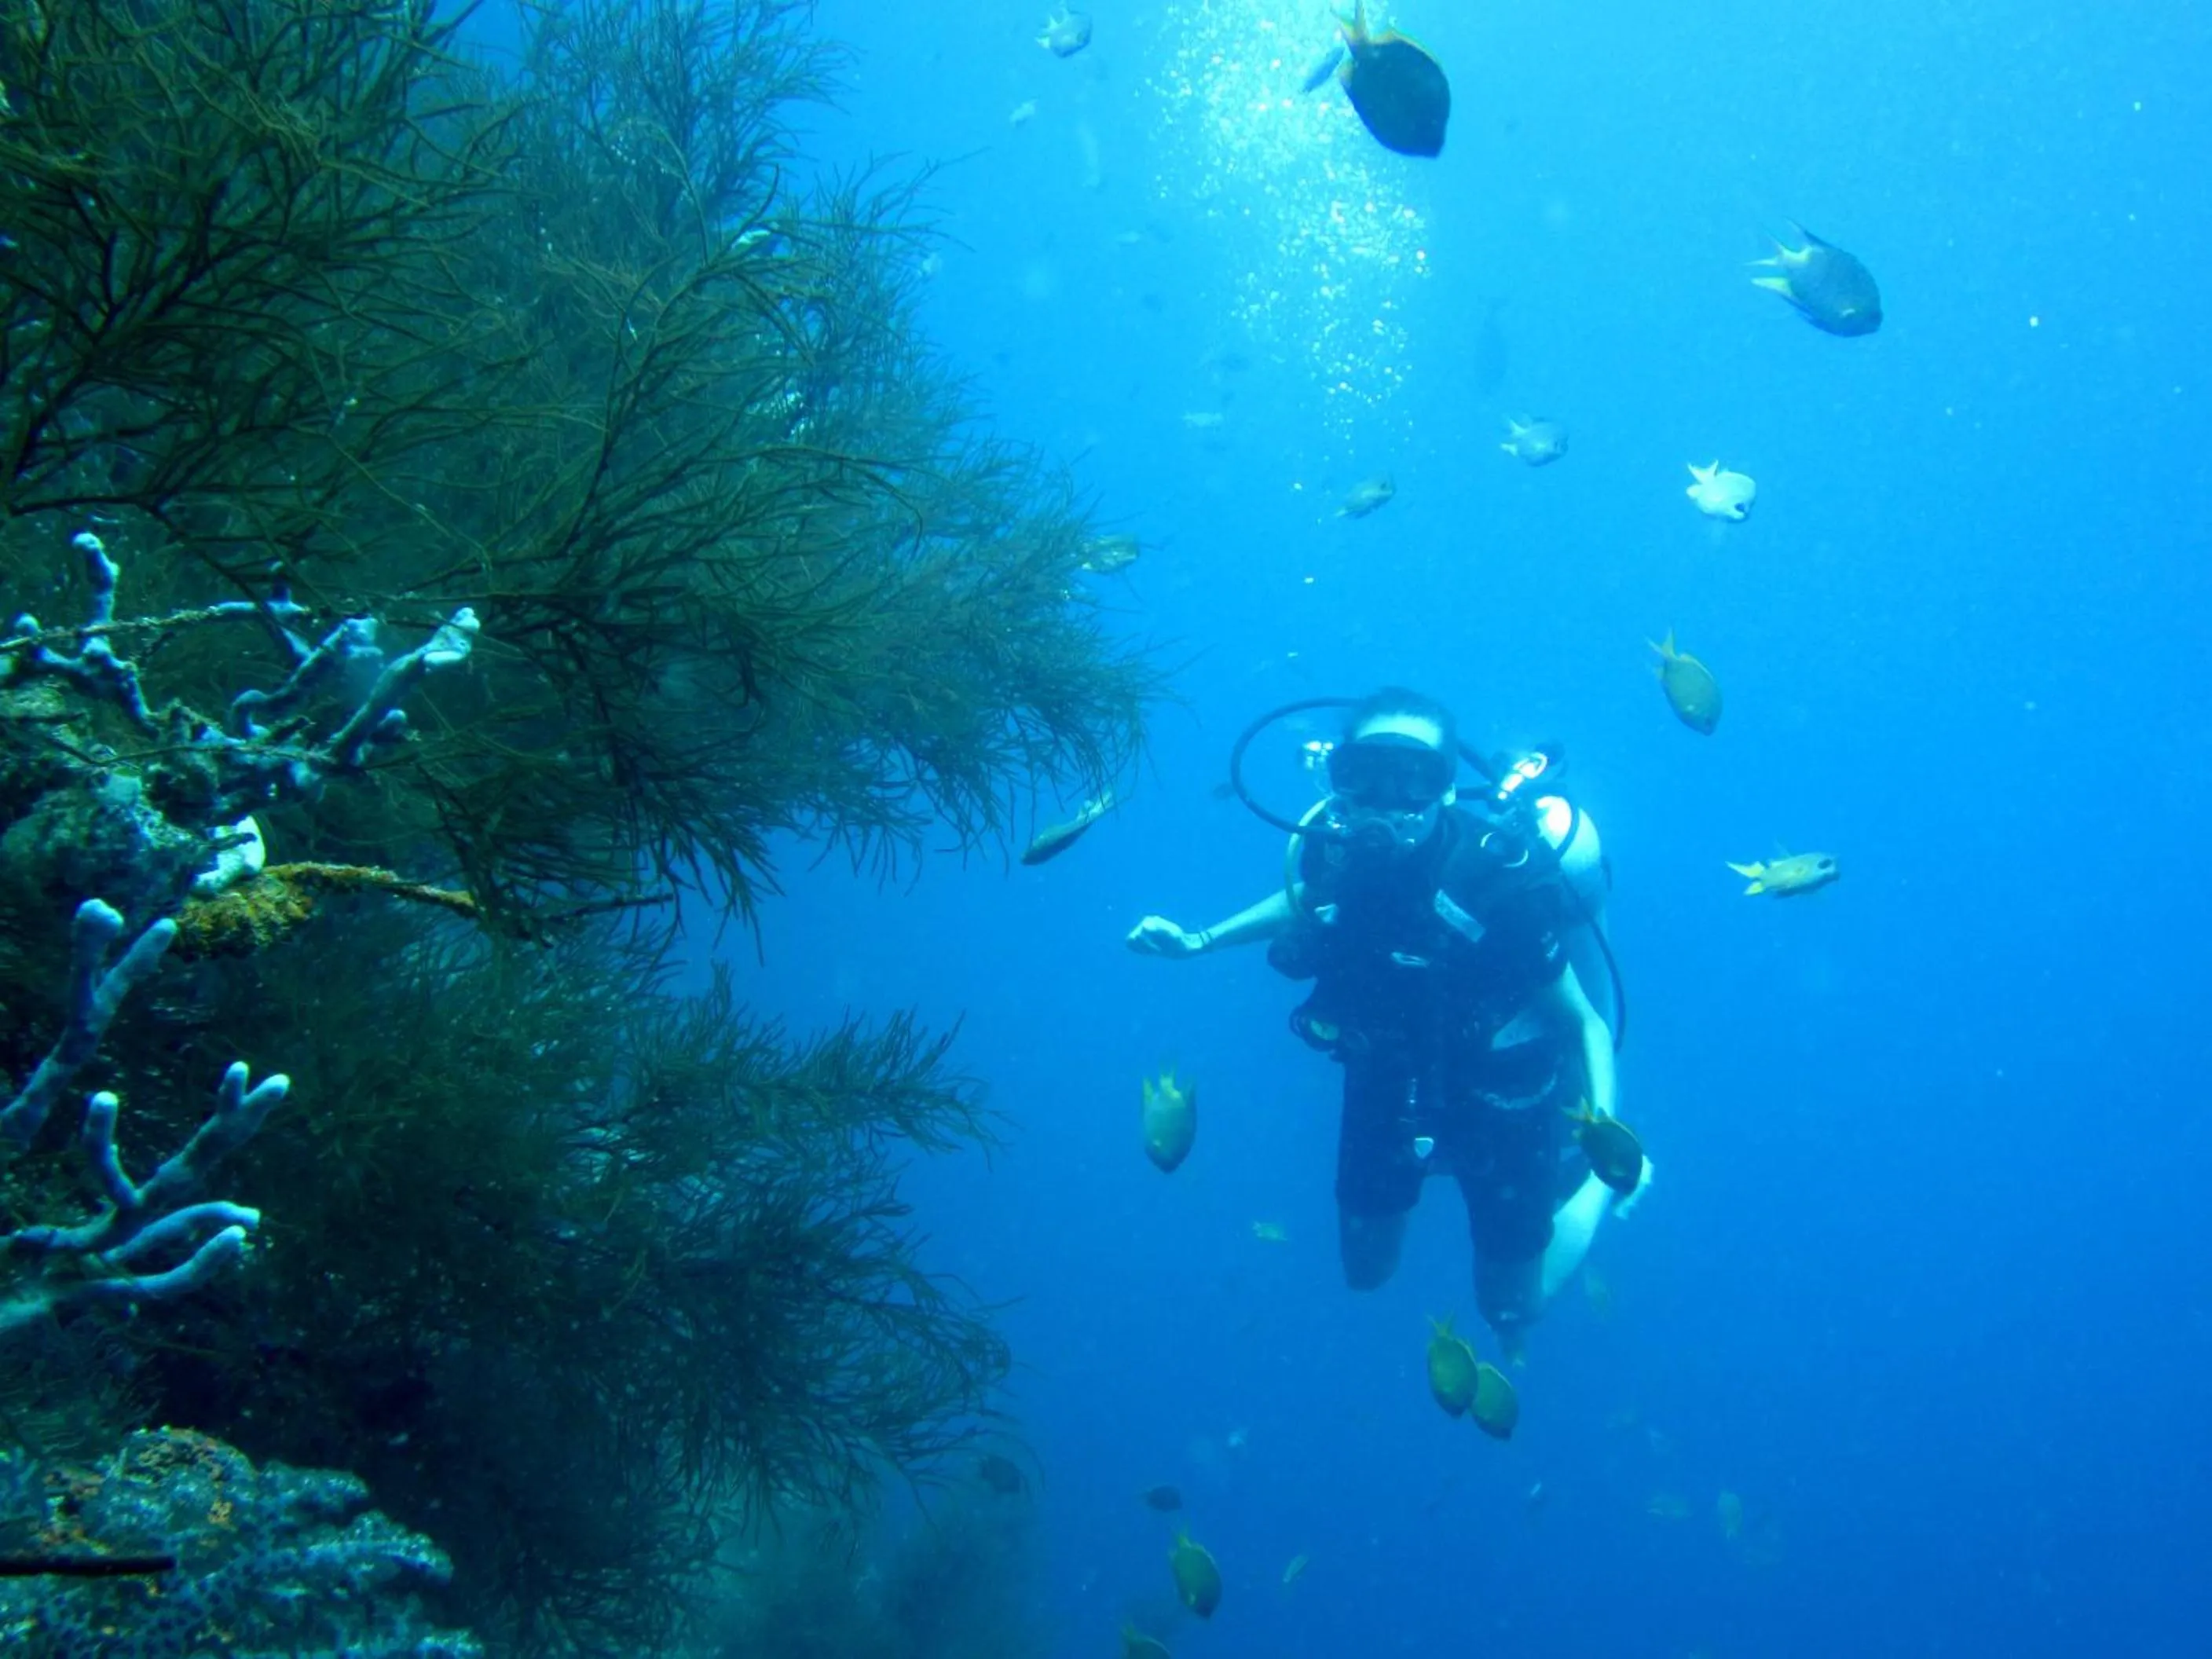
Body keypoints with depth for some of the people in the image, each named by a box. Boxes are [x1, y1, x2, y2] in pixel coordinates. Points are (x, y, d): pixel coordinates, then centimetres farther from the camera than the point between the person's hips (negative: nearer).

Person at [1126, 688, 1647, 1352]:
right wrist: (1200, 941, -6)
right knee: (1365, 1268, 22)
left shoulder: (1496, 883, -38)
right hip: (1387, 1085, 4)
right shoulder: (1335, 844, -24)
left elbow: (1586, 1022, -25)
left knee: (1511, 1310, 14)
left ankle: (1596, 1179, 36)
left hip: (1501, 1105, -4)